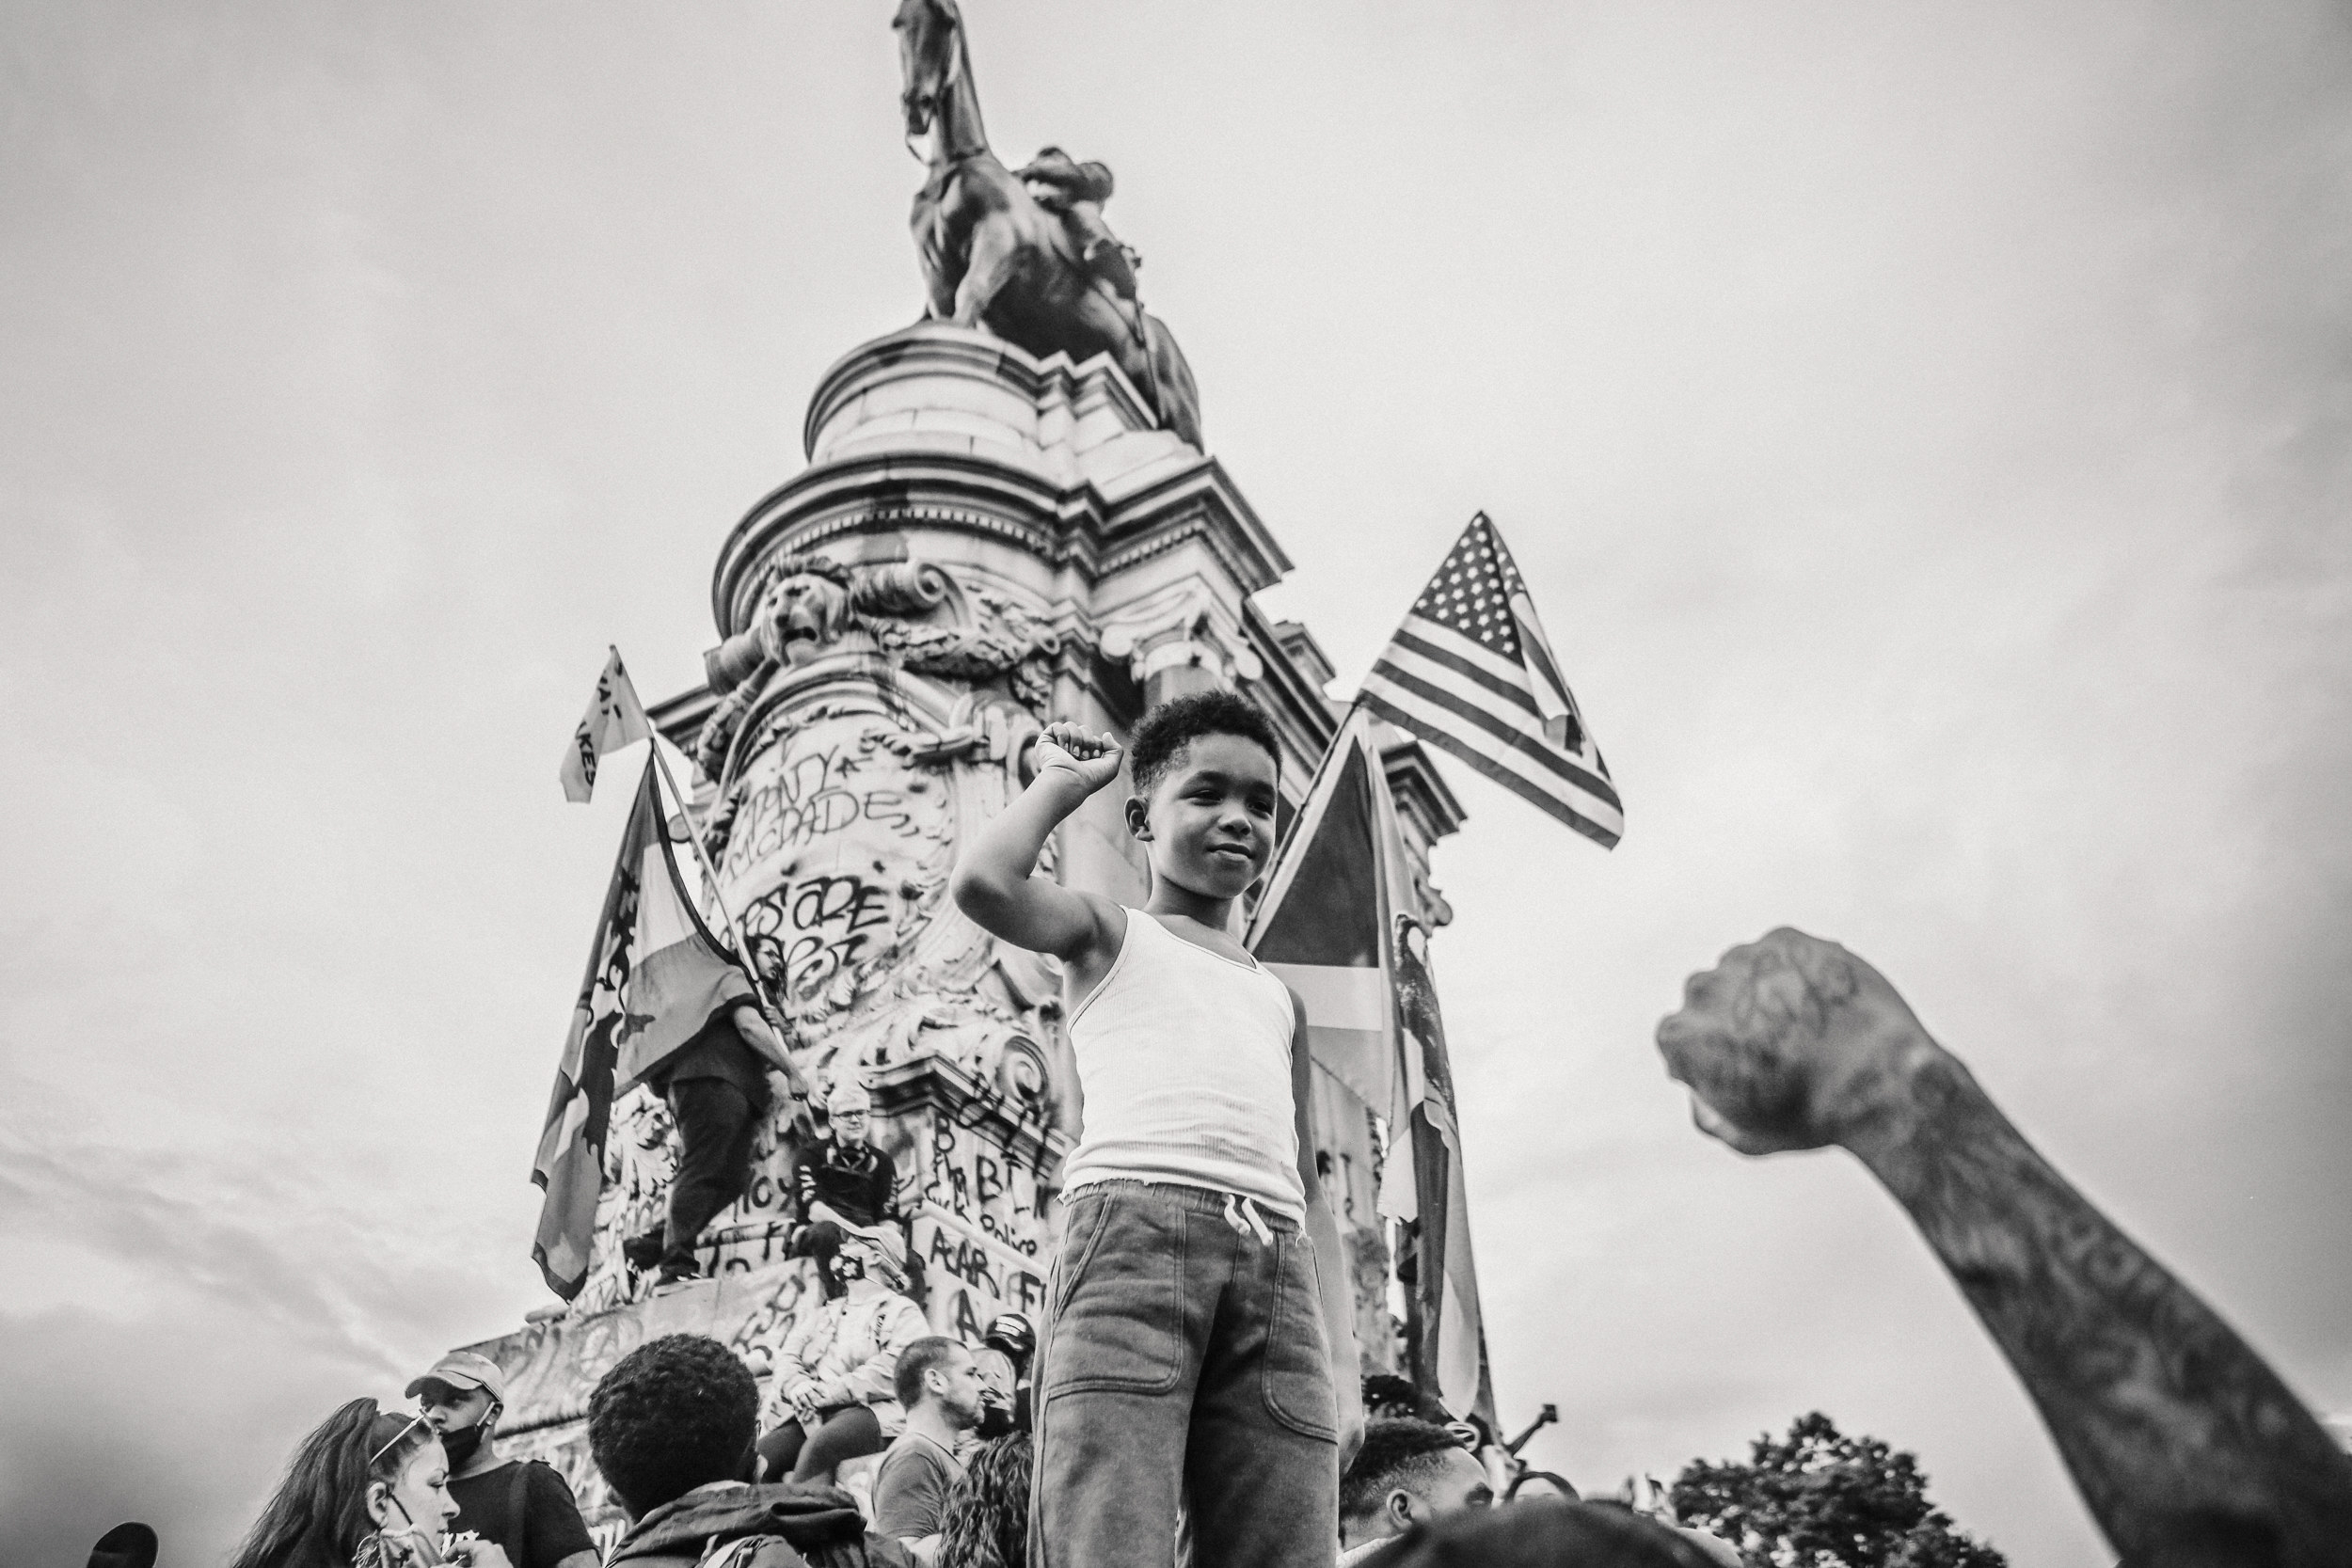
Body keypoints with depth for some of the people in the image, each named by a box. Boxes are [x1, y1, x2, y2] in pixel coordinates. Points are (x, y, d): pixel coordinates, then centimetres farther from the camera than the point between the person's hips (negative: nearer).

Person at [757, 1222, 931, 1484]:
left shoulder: (903, 1312, 10)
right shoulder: (820, 1315, 30)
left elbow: (894, 1369, -7)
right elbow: (787, 1357, 17)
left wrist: (828, 1391, -14)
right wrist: (796, 1384, -7)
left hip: (868, 1410, -5)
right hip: (807, 1413, 5)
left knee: (819, 1447, -36)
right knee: (758, 1457, -24)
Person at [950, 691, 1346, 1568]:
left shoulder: (1280, 998, 31)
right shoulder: (1109, 933, 19)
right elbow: (982, 884, -3)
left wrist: (1330, 1347, 18)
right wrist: (1061, 781, 14)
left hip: (1275, 1258, 5)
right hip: (1136, 1223, -4)